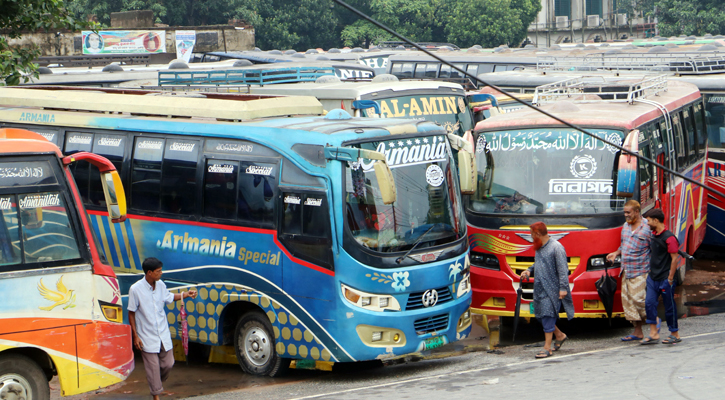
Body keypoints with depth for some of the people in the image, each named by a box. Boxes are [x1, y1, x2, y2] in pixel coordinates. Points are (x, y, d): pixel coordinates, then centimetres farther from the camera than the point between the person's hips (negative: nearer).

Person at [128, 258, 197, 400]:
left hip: (163, 333, 5)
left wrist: (186, 294, 7)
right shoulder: (136, 289, -17)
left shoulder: (160, 285, -1)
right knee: (153, 366, 0)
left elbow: (169, 297, 21)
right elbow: (131, 313, -9)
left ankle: (158, 382, 38)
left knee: (168, 364, 9)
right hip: (147, 337, -5)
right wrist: (135, 336, -10)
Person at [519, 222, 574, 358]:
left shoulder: (556, 247, -14)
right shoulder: (539, 247, 13)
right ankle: (559, 335, 30)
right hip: (539, 288, 9)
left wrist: (563, 287, -21)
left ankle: (547, 347, -7)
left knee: (548, 316, -10)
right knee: (540, 315, 11)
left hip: (552, 288, -9)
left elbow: (563, 269, -16)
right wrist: (529, 270, 12)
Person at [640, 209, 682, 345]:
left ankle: (675, 334, 14)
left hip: (665, 279, -8)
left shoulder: (669, 237, -15)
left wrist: (670, 278, -16)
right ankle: (653, 333, 4)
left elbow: (674, 258, -15)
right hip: (653, 277, 8)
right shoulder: (653, 235, 10)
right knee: (649, 303, 0)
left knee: (669, 306, 2)